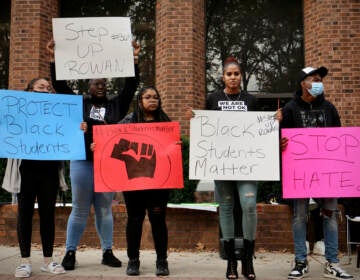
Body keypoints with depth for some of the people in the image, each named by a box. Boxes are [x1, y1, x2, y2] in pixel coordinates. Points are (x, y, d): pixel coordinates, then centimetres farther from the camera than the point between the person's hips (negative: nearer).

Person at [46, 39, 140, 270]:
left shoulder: (116, 105, 9)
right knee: (80, 210, 4)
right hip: (83, 162, -1)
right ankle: (70, 252, 15)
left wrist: (134, 61, -7)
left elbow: (131, 86, 2)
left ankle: (108, 252, 18)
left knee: (105, 210, 10)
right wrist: (54, 59, -5)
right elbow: (60, 85, 3)